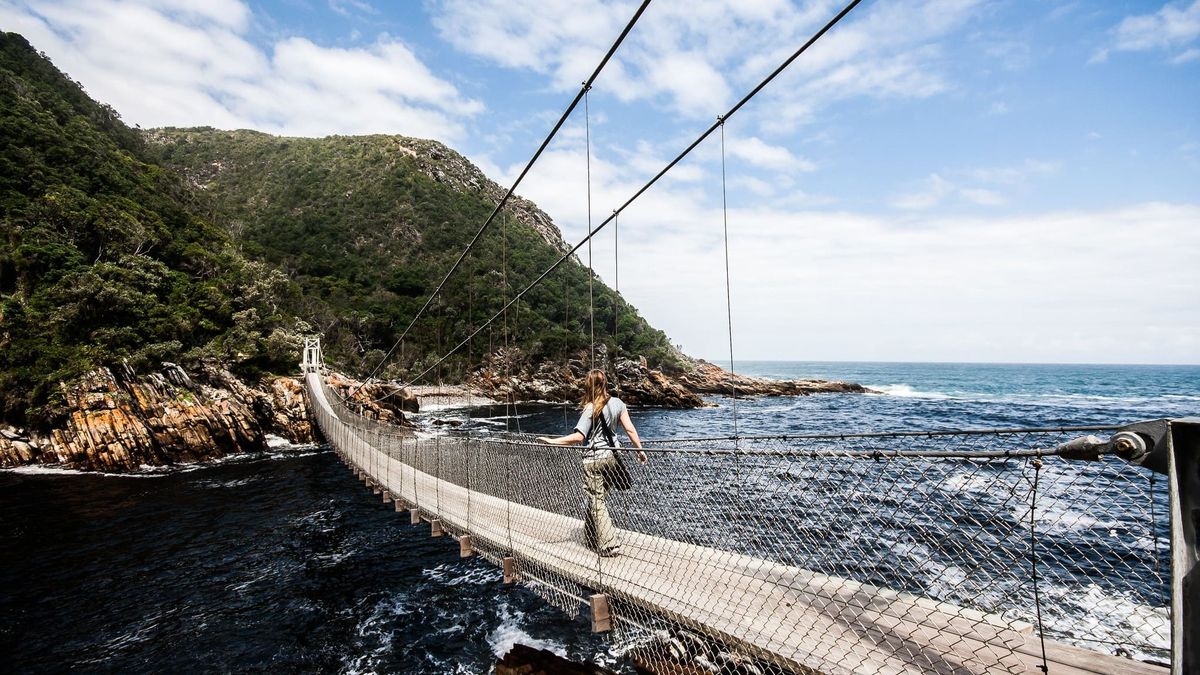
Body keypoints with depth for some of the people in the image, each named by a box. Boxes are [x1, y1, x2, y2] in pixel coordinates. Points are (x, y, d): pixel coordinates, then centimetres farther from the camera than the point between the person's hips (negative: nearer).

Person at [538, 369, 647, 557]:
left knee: (597, 502, 2)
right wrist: (640, 449, 12)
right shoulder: (617, 403, 0)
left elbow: (578, 437, -23)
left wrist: (552, 441, -19)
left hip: (593, 459, -6)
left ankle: (609, 545, 1)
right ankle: (592, 536, 33)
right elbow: (630, 429, 2)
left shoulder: (591, 409, -15)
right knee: (599, 497, 19)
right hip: (611, 456, 6)